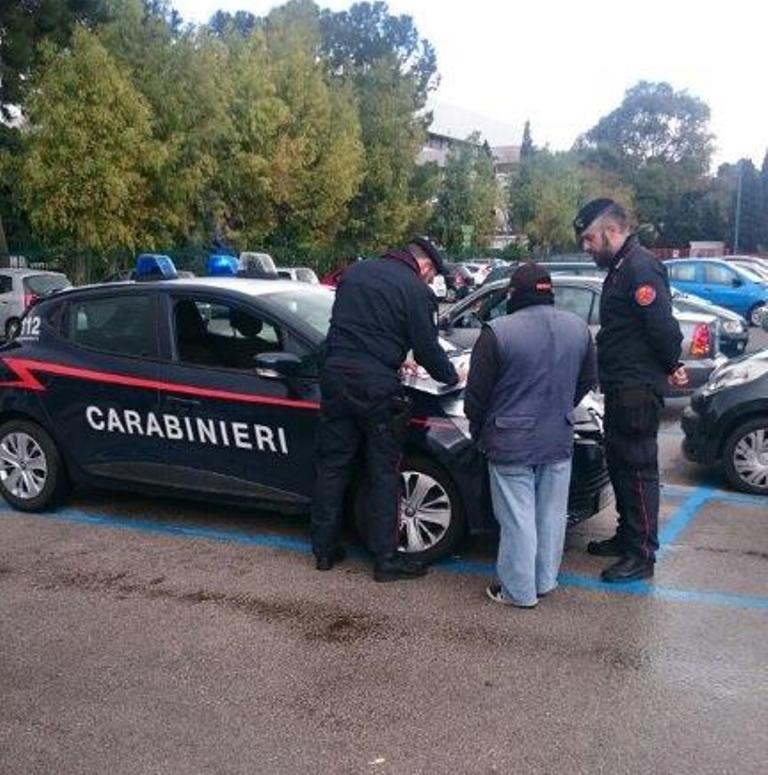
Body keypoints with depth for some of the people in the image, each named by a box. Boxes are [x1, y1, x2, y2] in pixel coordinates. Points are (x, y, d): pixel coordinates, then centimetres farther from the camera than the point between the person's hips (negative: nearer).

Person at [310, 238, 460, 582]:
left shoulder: (355, 272, 17)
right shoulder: (416, 290, -3)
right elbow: (427, 348, -3)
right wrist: (452, 376, 16)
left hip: (335, 376, 6)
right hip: (376, 386, -6)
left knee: (332, 466, 13)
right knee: (384, 475, 5)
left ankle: (324, 550, 22)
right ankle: (385, 559, 12)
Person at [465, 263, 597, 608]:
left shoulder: (497, 332, -15)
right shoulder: (578, 328, 2)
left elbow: (476, 393, -10)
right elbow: (587, 381, 14)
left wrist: (478, 431, 7)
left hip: (512, 445, -5)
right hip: (559, 442, 5)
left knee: (517, 520, 5)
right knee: (551, 516, 16)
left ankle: (518, 591, 13)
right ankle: (545, 582, 29)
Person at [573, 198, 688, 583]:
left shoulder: (640, 267, -17)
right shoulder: (620, 268, 16)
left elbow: (662, 326, -23)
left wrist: (670, 367, -8)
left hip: (637, 391, -10)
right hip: (621, 388, 10)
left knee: (639, 469, -3)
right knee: (619, 464, 18)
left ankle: (642, 554, 7)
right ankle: (627, 536, 33)